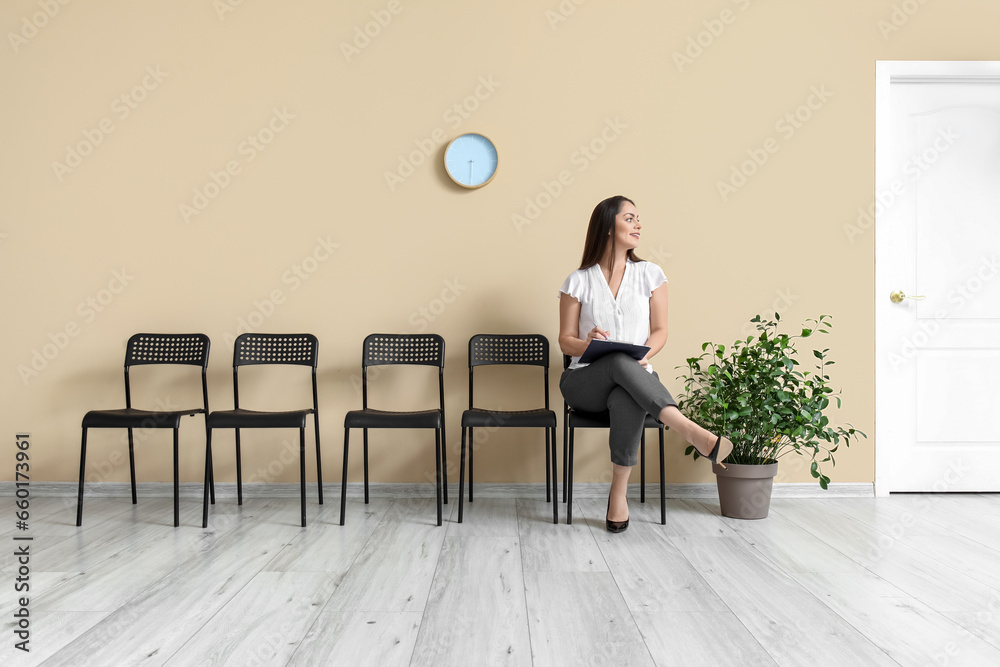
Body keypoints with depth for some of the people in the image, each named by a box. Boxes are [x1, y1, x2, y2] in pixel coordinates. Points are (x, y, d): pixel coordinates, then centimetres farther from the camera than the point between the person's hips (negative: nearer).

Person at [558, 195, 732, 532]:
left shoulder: (650, 274, 10)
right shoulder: (578, 281, 6)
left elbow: (660, 331, 7)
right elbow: (565, 340, 6)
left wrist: (644, 355, -15)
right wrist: (588, 344, -18)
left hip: (633, 378, 1)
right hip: (584, 381, -1)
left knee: (626, 402, -38)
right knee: (620, 362, -37)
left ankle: (619, 492, -27)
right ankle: (693, 433, -48)